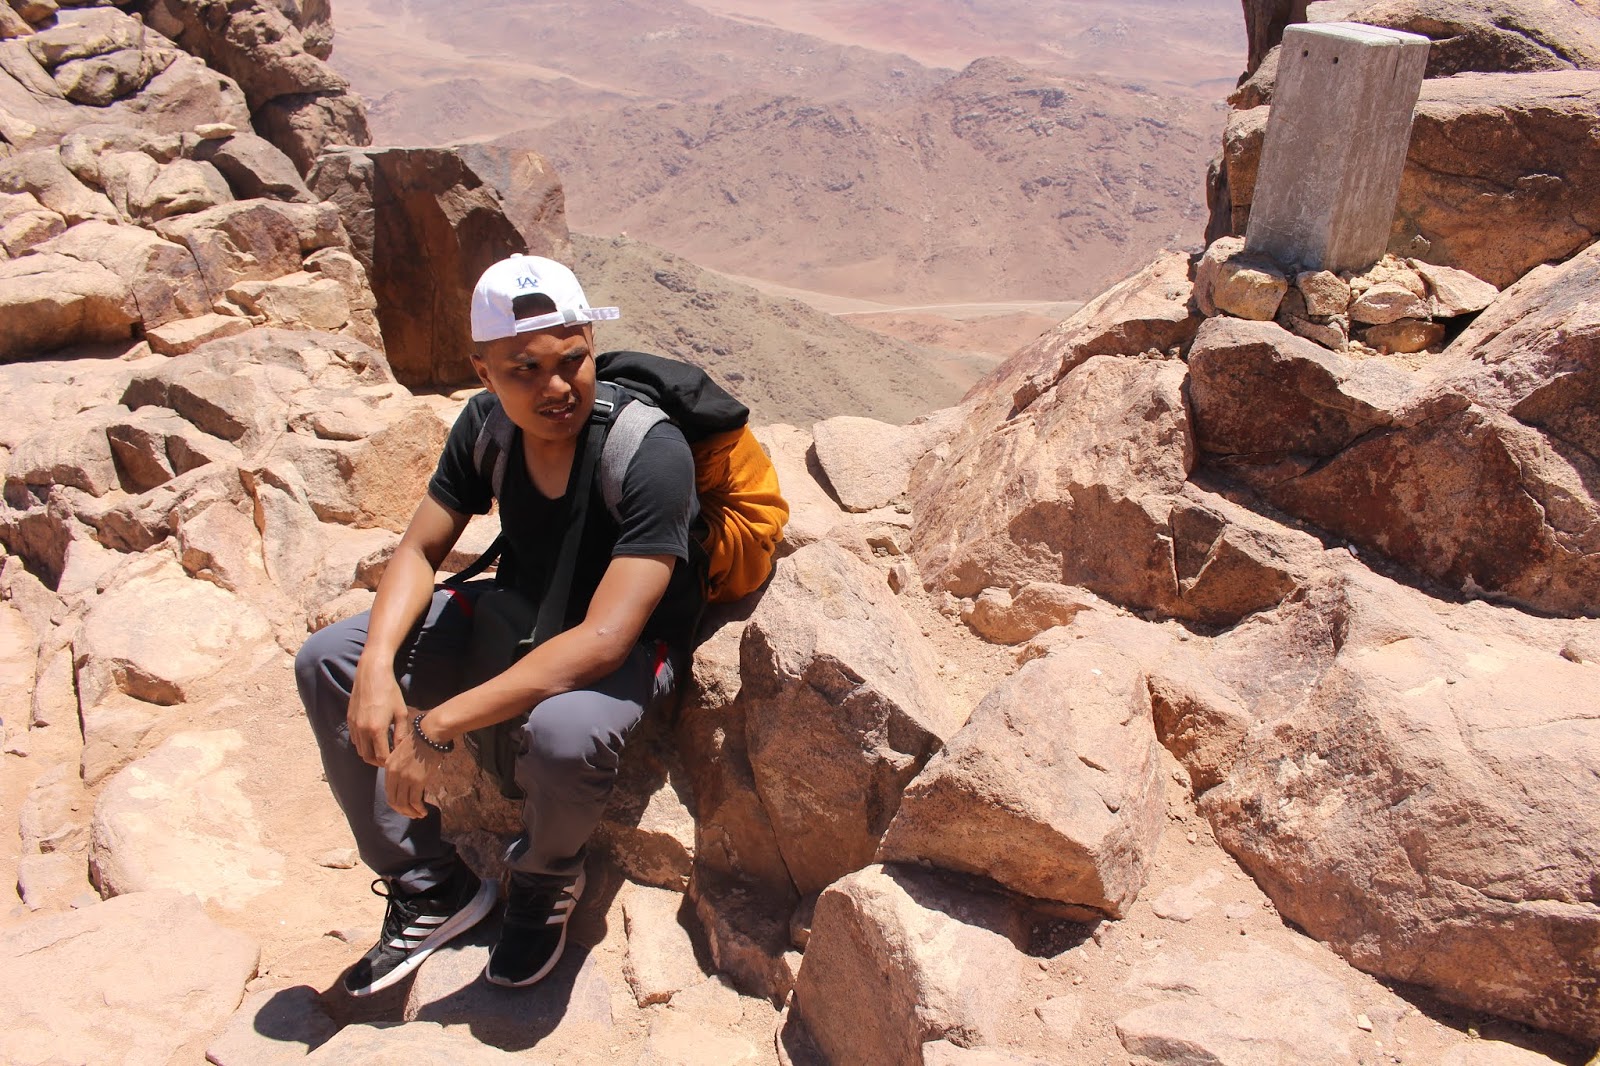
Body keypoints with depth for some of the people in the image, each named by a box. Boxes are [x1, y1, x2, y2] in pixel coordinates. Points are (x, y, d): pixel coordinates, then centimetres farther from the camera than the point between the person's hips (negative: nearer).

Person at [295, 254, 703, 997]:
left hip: (629, 644, -6)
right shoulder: (487, 425, -11)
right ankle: (431, 887, 4)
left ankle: (546, 882, -2)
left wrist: (437, 729, -36)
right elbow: (418, 552, -1)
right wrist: (378, 668, -22)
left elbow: (603, 640, -36)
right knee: (325, 663, -7)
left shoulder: (650, 452, -31)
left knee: (562, 733, -40)